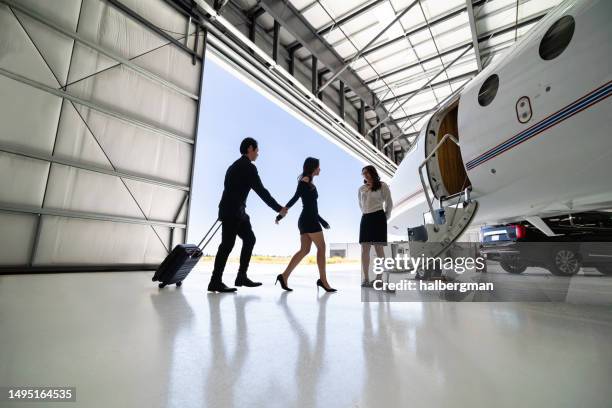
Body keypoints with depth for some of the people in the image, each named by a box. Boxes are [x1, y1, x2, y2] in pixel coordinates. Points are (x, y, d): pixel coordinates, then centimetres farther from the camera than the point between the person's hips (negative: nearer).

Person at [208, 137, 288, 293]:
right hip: (232, 211, -10)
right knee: (228, 244, -7)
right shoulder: (248, 166, -9)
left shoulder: (236, 165, 21)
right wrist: (279, 208, -6)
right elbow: (261, 191, -13)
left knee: (249, 239, 10)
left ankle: (242, 277, 13)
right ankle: (215, 282, 0)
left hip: (236, 211, 10)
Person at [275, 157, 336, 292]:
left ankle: (284, 276, 2)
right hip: (309, 220, -9)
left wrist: (322, 221, 24)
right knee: (321, 248, -3)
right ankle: (323, 280, 3)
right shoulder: (305, 180, -5)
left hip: (309, 219, 9)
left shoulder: (310, 183, 21)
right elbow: (295, 198, -15)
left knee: (304, 250, 4)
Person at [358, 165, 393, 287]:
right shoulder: (361, 189, 14)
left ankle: (379, 278, 2)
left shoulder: (382, 186, 1)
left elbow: (389, 203, 5)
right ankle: (366, 279, 2)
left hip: (378, 218, -4)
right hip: (365, 219, 4)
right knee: (364, 249, -2)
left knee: (378, 248, -4)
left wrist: (385, 217, 9)